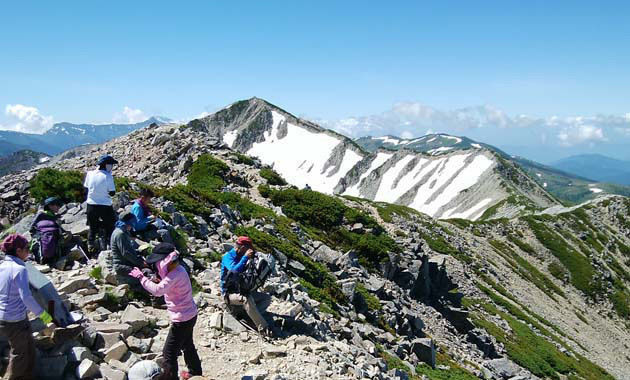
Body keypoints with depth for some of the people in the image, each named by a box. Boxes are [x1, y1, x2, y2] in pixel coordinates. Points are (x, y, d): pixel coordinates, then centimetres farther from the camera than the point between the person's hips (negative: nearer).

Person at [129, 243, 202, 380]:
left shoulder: (175, 274, -29)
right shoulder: (178, 269, 1)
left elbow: (157, 290, -38)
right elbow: (165, 287, 10)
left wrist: (141, 277, -28)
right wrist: (159, 280, -9)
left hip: (182, 319, -10)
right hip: (189, 315, 10)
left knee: (169, 352, 1)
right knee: (187, 345, 28)